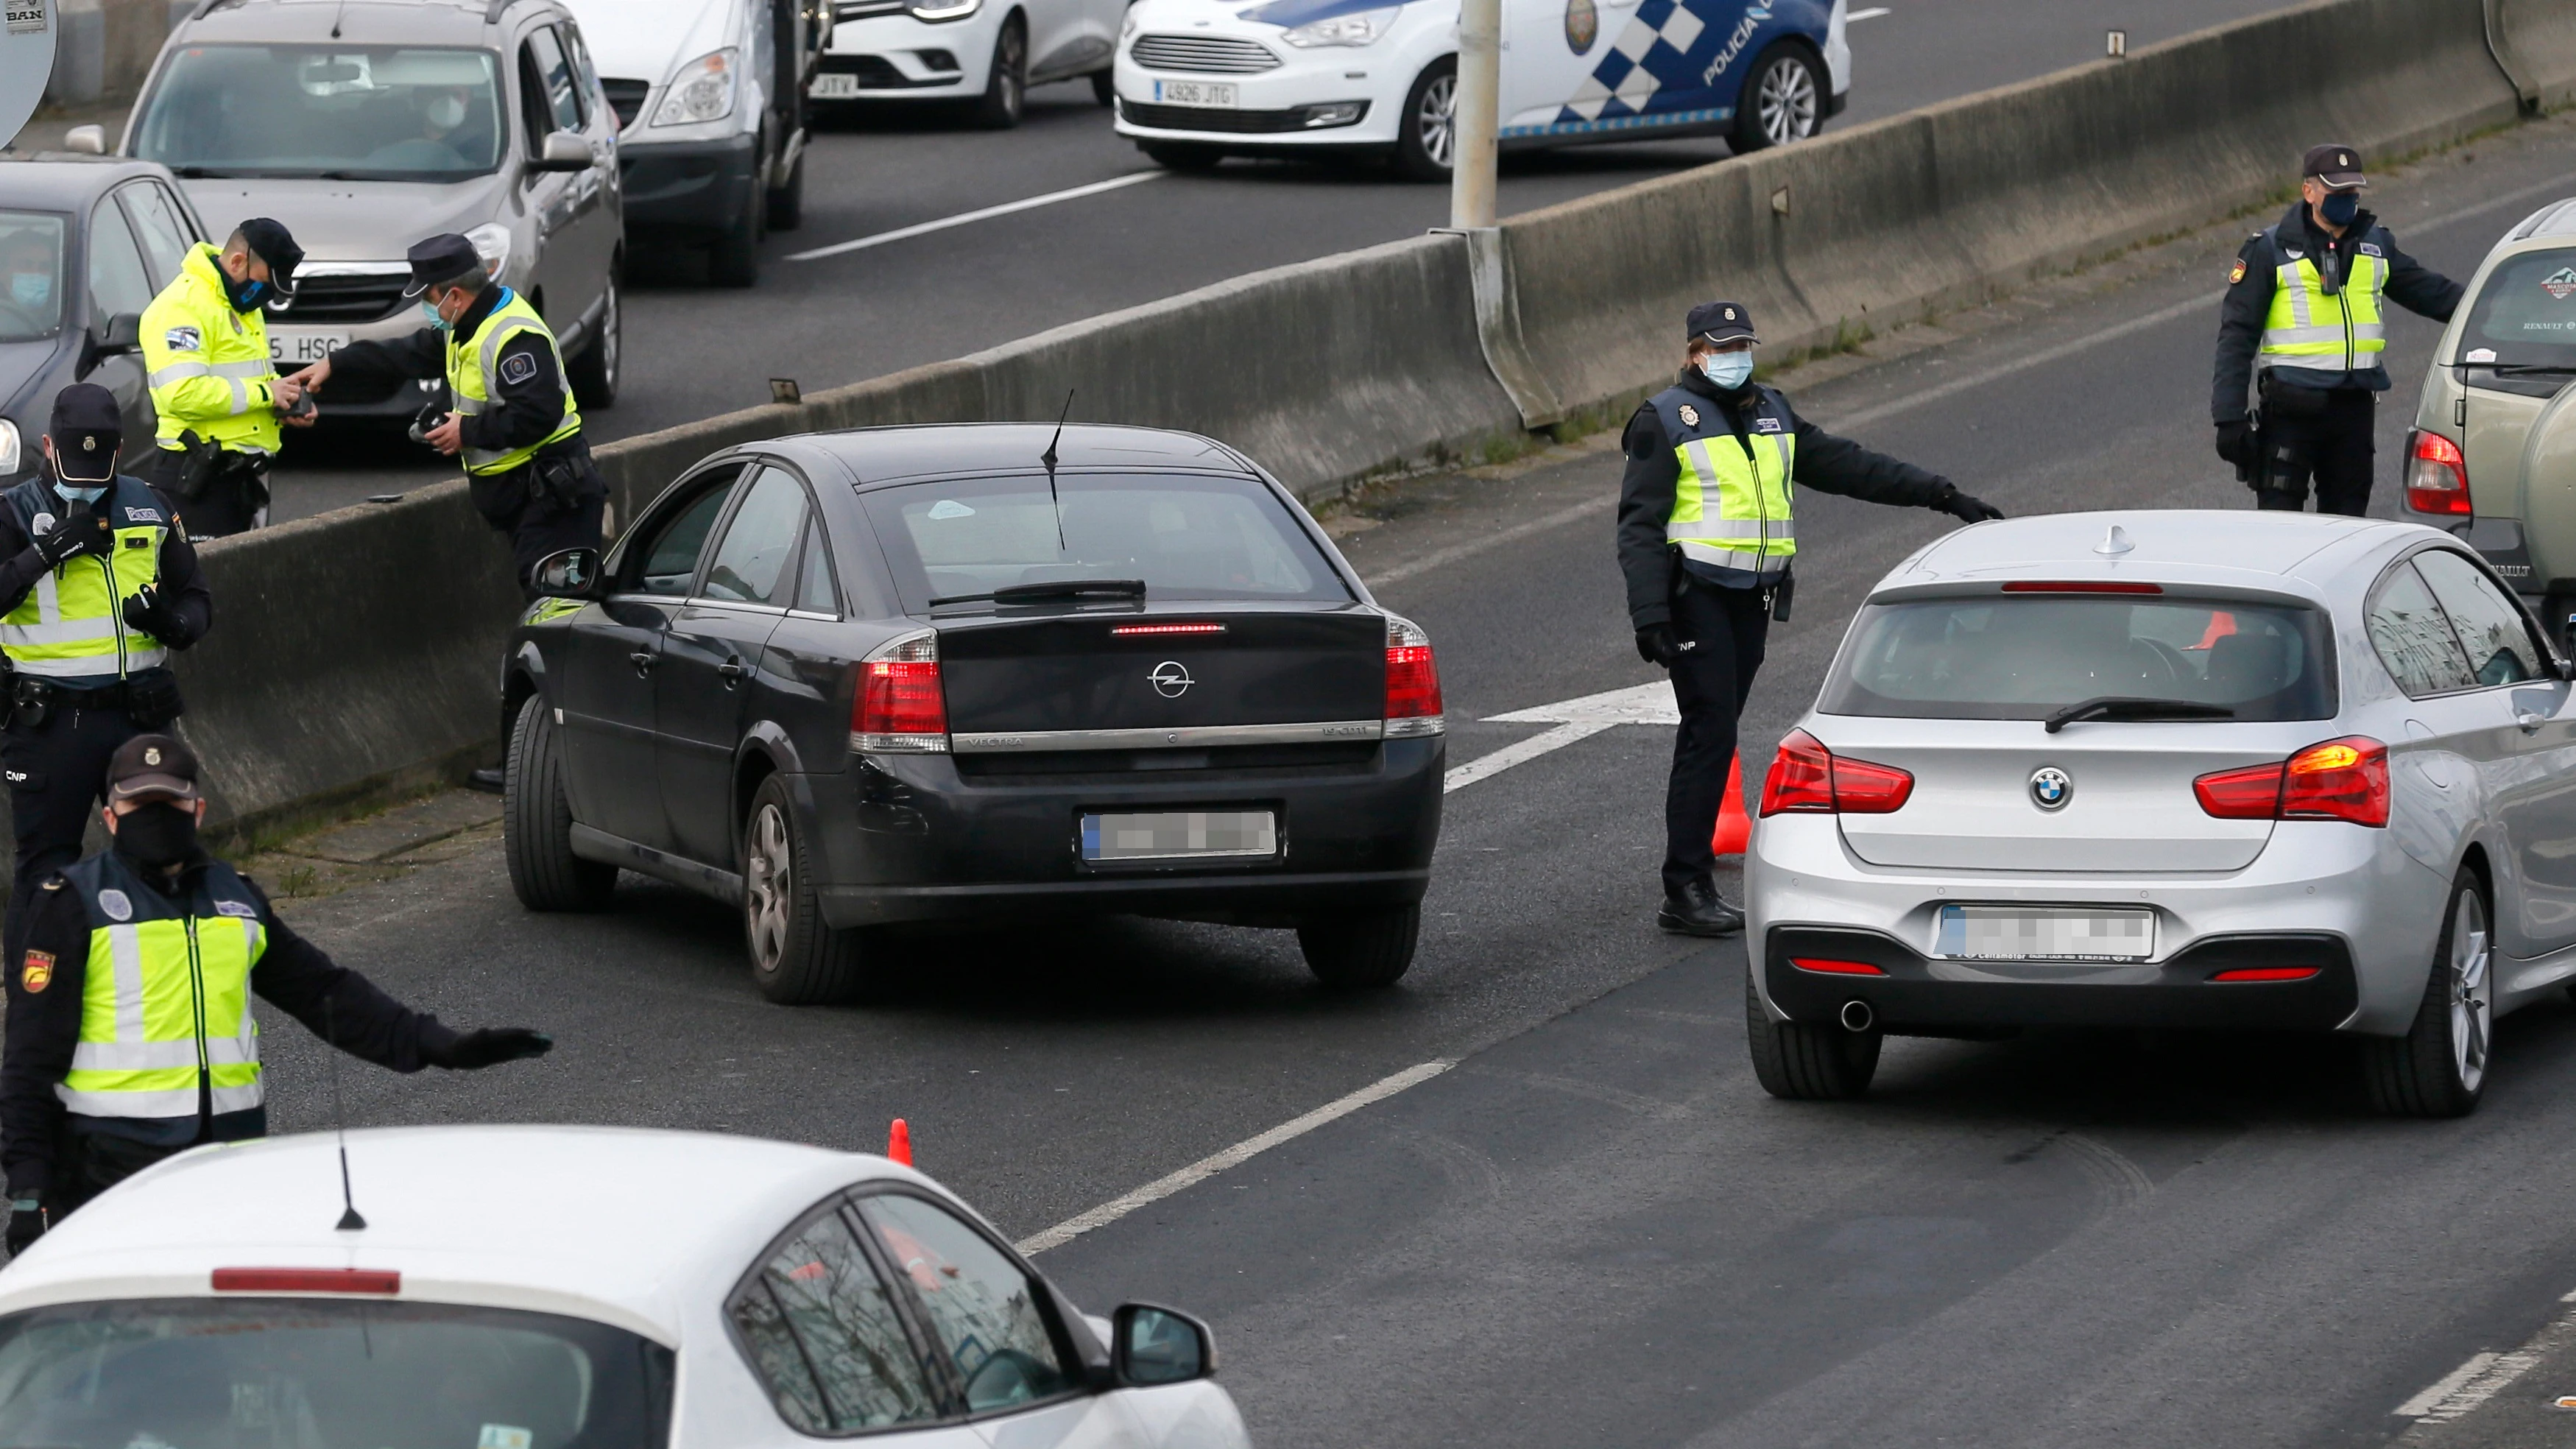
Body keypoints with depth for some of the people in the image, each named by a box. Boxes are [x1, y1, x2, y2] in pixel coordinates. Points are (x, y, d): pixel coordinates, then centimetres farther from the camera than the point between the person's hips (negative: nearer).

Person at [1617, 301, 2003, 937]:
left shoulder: (1771, 415, 17)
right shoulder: (1665, 420, -3)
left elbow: (1848, 466, 19)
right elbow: (1640, 525, -8)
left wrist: (1943, 495, 15)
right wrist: (1649, 615, -18)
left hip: (1753, 597, 7)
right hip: (1695, 593, -7)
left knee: (1714, 738, 8)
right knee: (1709, 735, -12)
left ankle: (1692, 881, 10)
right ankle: (1687, 891, -13)